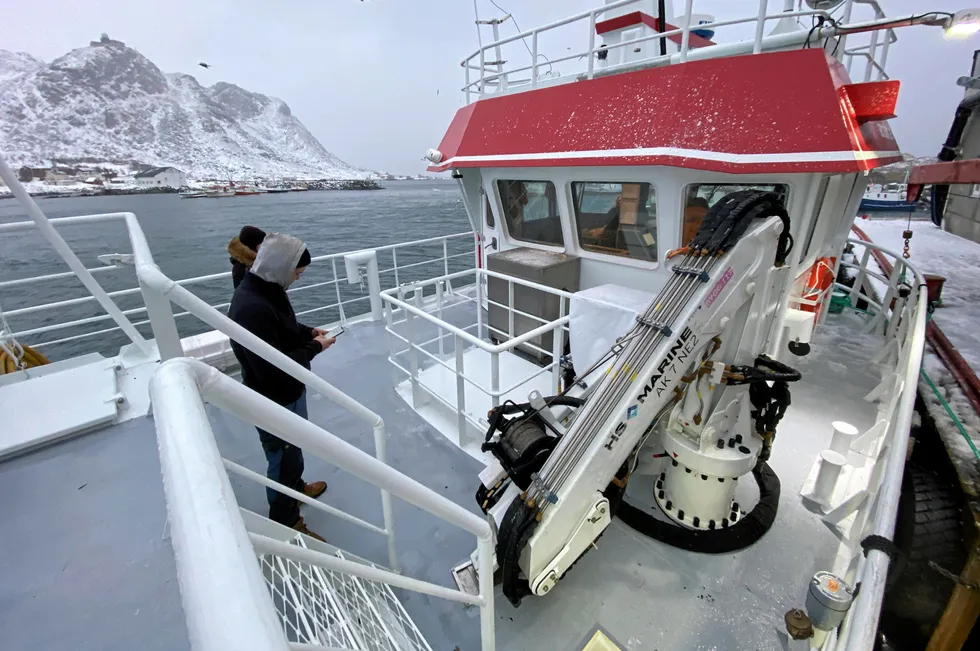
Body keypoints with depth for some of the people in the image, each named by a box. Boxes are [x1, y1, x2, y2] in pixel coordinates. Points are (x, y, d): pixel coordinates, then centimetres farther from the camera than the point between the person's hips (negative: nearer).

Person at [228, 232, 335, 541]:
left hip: (288, 393, 9)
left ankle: (296, 488, 55)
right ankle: (286, 522, 35)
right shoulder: (252, 308, -34)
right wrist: (314, 347, -23)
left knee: (293, 449, 30)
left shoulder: (266, 289, -2)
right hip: (274, 402, -9)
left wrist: (309, 331, -1)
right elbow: (272, 368, -33)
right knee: (283, 458, 12)